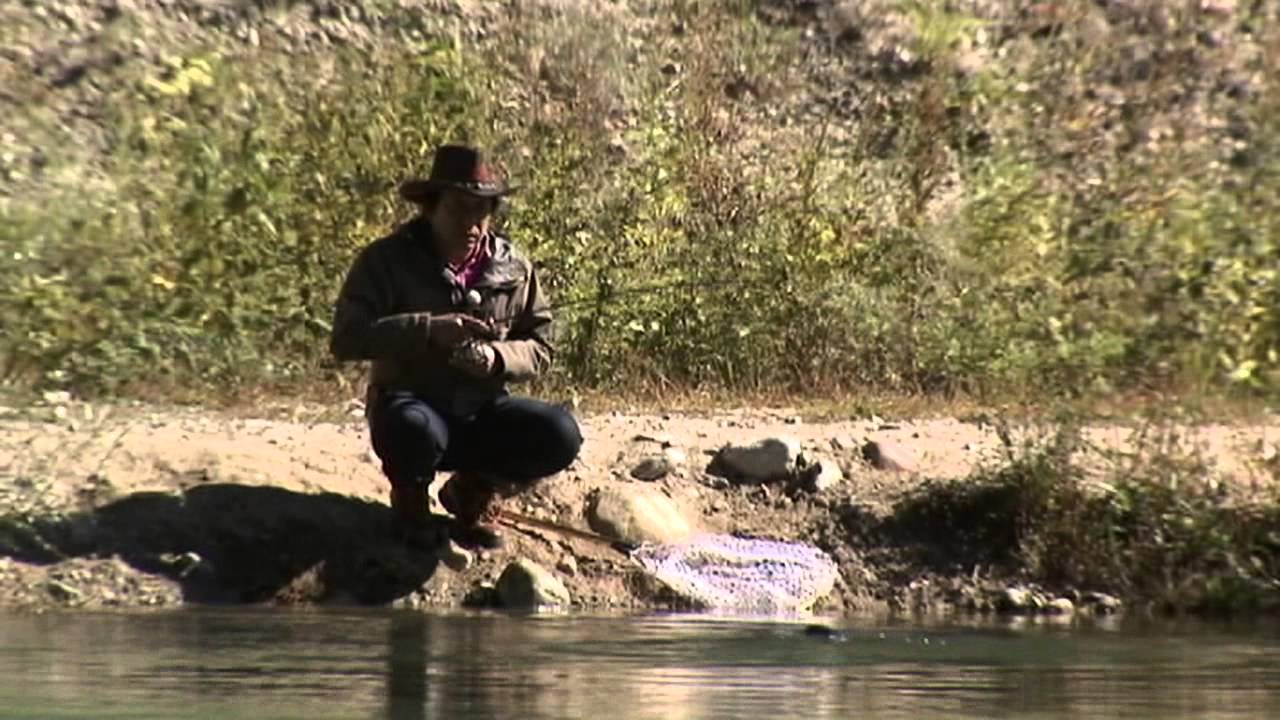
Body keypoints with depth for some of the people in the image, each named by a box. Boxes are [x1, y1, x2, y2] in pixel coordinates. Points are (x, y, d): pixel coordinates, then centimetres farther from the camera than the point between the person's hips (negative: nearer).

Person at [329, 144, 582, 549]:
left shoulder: (514, 268, 2)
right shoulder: (387, 260, -9)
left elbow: (541, 347, 5)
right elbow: (346, 338, -19)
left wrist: (497, 358, -18)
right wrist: (428, 330, -29)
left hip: (483, 410, 4)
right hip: (413, 405, -4)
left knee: (560, 435, -23)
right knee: (416, 432, -40)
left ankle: (473, 492, 7)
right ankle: (410, 495, 0)